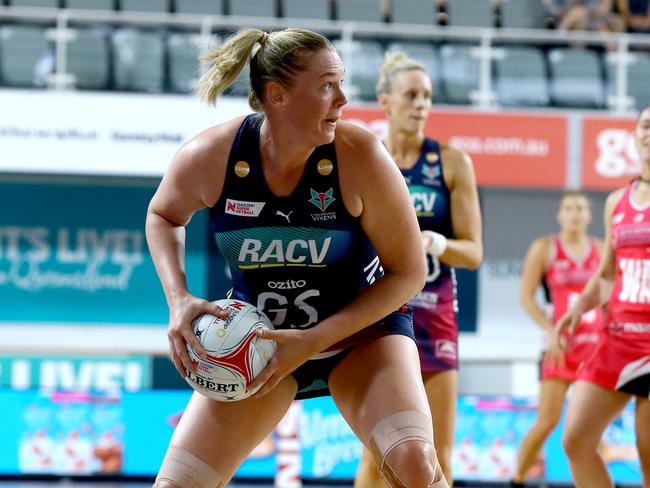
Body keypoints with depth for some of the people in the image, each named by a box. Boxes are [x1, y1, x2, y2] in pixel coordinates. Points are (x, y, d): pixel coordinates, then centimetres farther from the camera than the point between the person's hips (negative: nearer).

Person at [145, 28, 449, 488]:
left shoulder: (359, 155, -24)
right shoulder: (208, 157, -19)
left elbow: (408, 272, -15)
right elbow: (163, 214, 6)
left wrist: (314, 341, -21)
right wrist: (178, 299, -11)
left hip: (362, 329, -2)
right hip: (259, 340, 2)